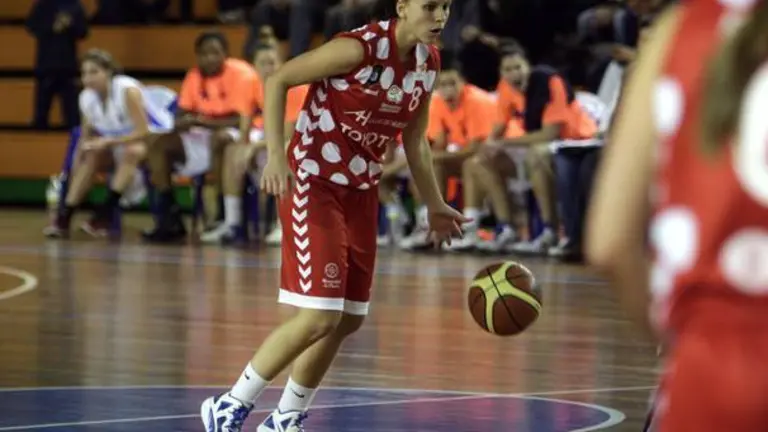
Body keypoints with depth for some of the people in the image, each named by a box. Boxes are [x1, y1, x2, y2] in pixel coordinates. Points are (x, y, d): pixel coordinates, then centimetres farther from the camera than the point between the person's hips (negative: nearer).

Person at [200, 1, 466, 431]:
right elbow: (278, 80, -16)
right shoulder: (361, 48, -20)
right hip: (314, 182, -8)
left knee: (349, 319, 8)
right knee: (320, 316, -15)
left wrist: (435, 206, 18)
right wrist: (276, 153, -25)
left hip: (361, 189, 8)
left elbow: (415, 141, 16)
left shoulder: (428, 62, 3)